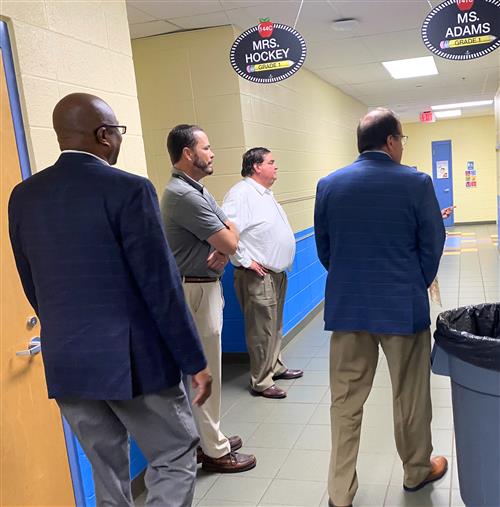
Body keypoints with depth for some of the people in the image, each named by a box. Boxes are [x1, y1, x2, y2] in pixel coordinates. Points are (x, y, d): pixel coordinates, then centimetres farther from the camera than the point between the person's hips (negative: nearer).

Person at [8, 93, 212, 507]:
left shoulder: (23, 196, 4)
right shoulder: (129, 189, -15)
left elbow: (32, 288, 11)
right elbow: (160, 286, -16)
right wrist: (194, 361, -7)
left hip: (64, 363, 7)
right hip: (131, 358, -6)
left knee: (107, 470, 20)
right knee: (175, 458, 11)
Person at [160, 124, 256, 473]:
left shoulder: (198, 190, 13)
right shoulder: (183, 194, -20)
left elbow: (231, 233, 9)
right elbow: (229, 241, -19)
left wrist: (222, 250, -12)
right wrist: (225, 243, 4)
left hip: (208, 286, 10)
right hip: (196, 290, -10)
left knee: (206, 368, 18)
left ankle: (209, 437, 32)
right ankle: (214, 450, 14)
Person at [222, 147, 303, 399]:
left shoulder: (265, 193, 15)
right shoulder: (241, 194, -16)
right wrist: (245, 261, -20)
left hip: (277, 273, 10)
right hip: (258, 275, -10)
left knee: (275, 325, 20)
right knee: (261, 330, -2)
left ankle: (275, 366, 36)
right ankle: (261, 382, 9)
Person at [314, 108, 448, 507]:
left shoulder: (329, 185, 0)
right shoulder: (416, 183, -9)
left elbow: (323, 248, 6)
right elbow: (432, 247, -3)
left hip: (346, 307, 3)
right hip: (403, 307, -2)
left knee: (346, 401, 11)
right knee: (410, 395, 17)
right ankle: (417, 471, 38)